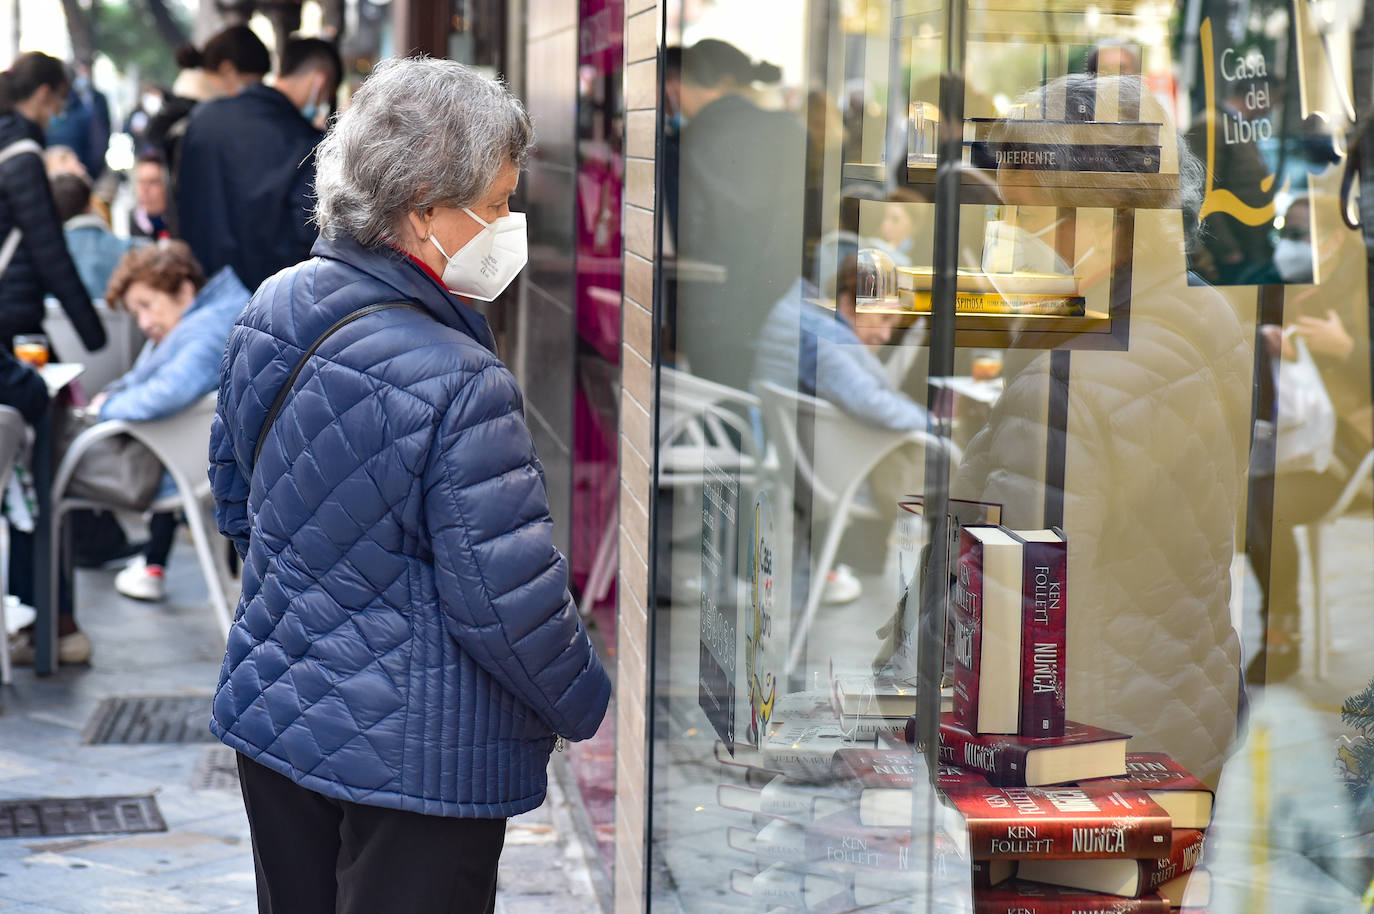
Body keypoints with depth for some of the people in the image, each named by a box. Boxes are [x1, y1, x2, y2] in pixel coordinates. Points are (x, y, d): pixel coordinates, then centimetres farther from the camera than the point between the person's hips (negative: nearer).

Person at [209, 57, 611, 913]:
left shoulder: (271, 309, -2)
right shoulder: (459, 387, -27)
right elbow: (509, 606, -23)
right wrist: (589, 707, -5)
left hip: (270, 711, 8)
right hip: (415, 761, -8)